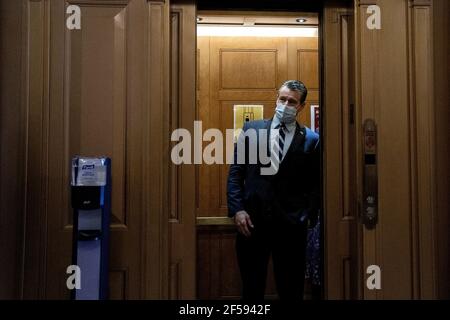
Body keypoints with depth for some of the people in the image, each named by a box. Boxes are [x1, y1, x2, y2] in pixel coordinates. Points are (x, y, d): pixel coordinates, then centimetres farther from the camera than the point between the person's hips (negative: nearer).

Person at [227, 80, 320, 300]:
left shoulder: (311, 140, 3)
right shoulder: (251, 129, 6)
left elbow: (315, 184, 4)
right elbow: (235, 173, 4)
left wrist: (308, 217, -7)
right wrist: (237, 209, -6)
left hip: (291, 226, -1)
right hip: (251, 221, 1)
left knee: (291, 290, 11)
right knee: (251, 289, 13)